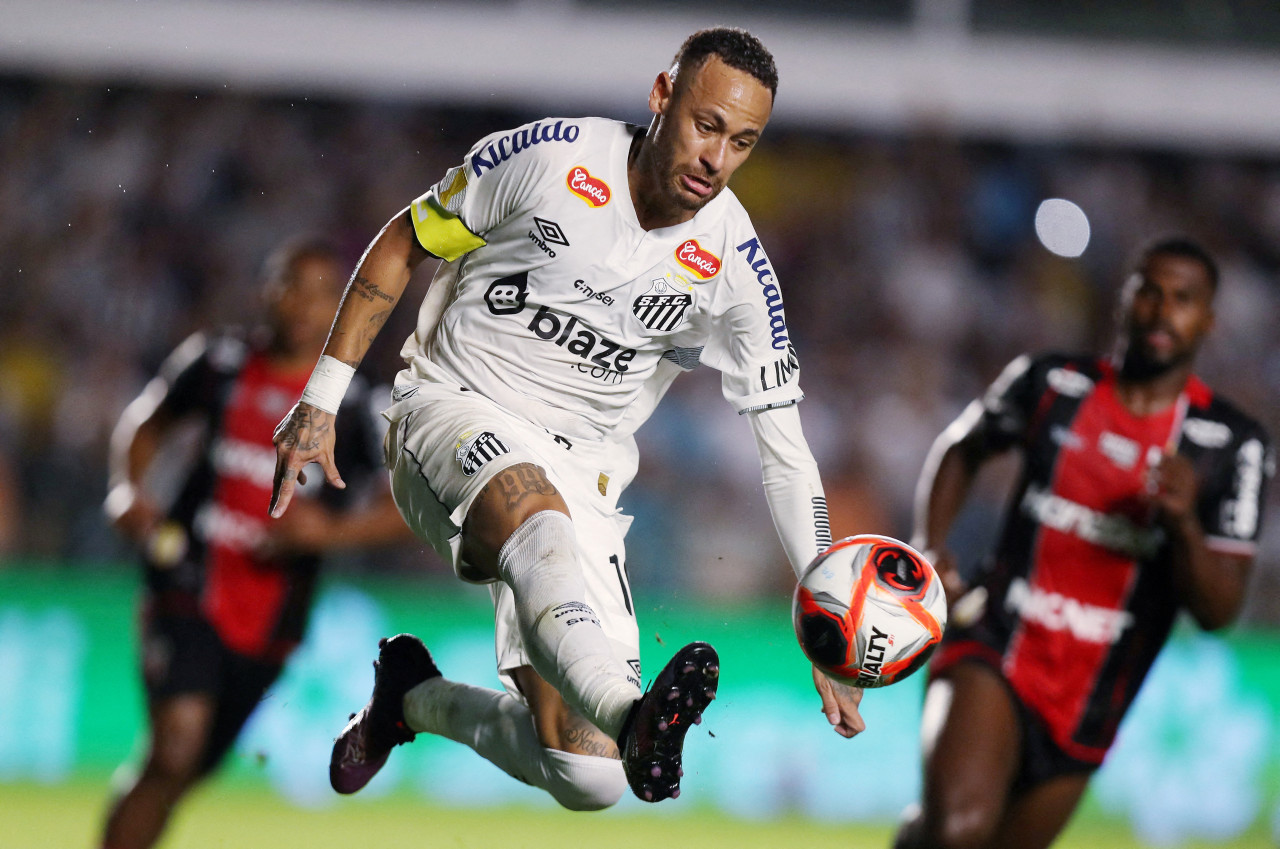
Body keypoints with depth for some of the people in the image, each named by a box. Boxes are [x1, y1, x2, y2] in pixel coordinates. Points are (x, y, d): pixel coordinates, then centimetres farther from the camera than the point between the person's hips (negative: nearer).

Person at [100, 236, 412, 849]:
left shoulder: (347, 404, 0)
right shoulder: (218, 361, 1)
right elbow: (147, 424, 18)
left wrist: (334, 529, -16)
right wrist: (129, 490, 1)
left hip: (270, 617, 2)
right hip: (187, 587, -2)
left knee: (187, 770, 10)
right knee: (177, 745, -21)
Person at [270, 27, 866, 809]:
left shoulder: (733, 267, -6)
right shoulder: (549, 158, -12)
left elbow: (786, 455, -3)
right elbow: (403, 245, 3)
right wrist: (323, 399, 0)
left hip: (580, 472, 3)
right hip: (453, 413, -3)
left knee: (589, 780, -9)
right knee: (538, 516, -41)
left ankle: (415, 698, 20)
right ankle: (631, 716, -67)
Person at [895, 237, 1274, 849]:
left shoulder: (1232, 447, -3)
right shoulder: (1052, 384, 0)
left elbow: (1218, 610, -5)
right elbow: (962, 449, 20)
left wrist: (1184, 524, -24)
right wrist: (929, 547, 4)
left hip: (1084, 710, 2)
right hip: (992, 657, -2)